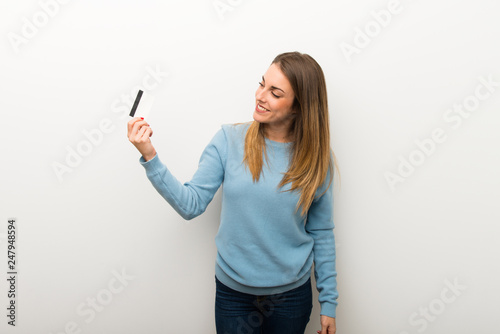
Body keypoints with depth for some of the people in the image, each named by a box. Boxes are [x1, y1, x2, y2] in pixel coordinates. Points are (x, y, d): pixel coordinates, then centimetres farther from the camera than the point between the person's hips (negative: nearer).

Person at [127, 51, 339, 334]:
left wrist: (329, 302, 2)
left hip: (292, 294, 1)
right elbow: (191, 204, -11)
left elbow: (322, 232, -2)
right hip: (233, 290, 0)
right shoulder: (229, 140, -10)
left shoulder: (317, 158, -9)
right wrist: (150, 157, -22)